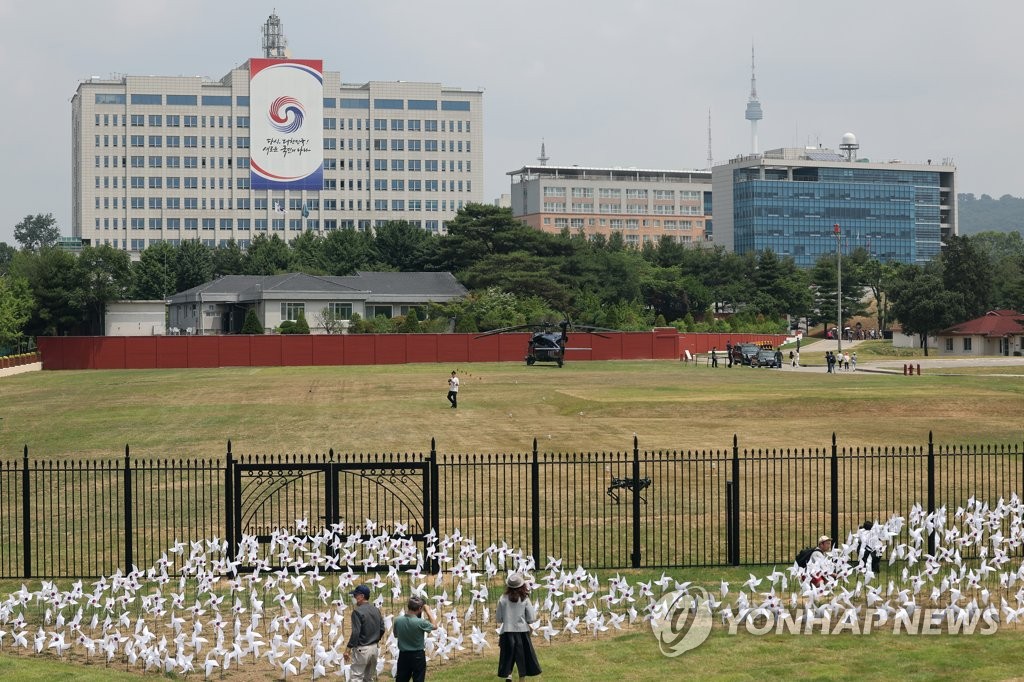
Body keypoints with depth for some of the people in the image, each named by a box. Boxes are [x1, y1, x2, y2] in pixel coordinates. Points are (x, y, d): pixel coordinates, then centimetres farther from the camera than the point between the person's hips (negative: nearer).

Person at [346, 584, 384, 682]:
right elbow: (382, 629, 11)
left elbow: (355, 633, -21)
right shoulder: (376, 610, 8)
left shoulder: (358, 611, -16)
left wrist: (348, 649, -16)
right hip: (374, 648, 8)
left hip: (362, 649, -8)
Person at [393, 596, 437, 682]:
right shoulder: (420, 622, -21)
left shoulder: (398, 620, -9)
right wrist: (427, 610, 5)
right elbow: (434, 625, -2)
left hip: (403, 655, 4)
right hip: (418, 656, -4)